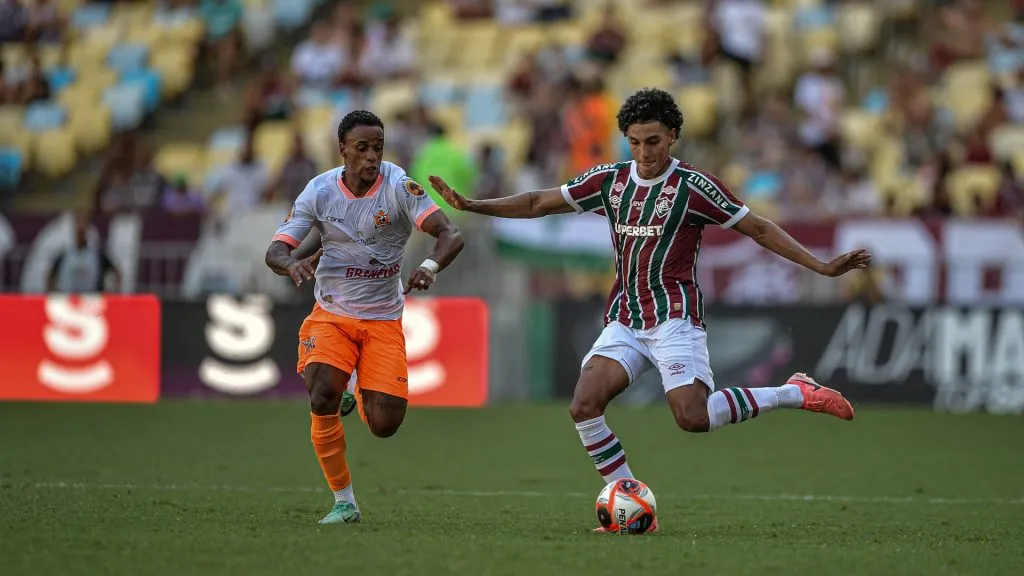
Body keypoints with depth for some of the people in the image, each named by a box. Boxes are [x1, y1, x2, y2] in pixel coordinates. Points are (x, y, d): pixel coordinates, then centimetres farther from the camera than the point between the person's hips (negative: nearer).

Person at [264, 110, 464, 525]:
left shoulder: (399, 187, -13)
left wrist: (430, 266, -43)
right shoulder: (319, 191, -8)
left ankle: (364, 395, 29)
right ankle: (344, 502, -8)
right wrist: (293, 263, -35)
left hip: (383, 320, 0)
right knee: (322, 397, -25)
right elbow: (275, 251, -10)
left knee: (385, 424, -11)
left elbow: (451, 235, -21)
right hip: (331, 315, 0)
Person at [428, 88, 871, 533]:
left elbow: (758, 229, -3)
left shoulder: (693, 187, -7)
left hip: (674, 319, -5)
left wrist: (822, 267, -9)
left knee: (693, 417, -23)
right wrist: (468, 205, 8)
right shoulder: (610, 180, 7)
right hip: (624, 321, 5)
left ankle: (794, 394, -3)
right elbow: (538, 204, 15)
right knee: (584, 406, -14)